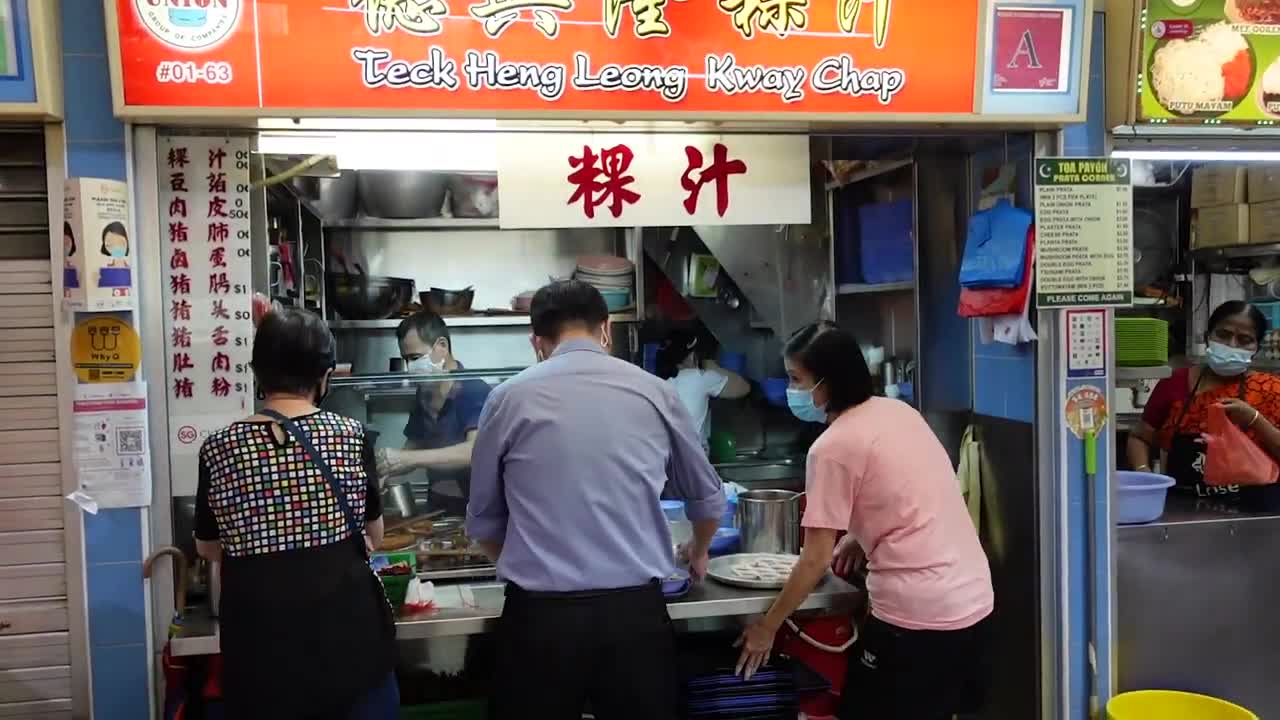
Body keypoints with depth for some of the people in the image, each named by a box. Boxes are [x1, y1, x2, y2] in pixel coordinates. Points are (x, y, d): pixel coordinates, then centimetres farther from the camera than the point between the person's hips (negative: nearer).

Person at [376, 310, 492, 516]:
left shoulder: (475, 392, -12)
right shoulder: (424, 395, 9)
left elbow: (475, 451, -26)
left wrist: (408, 458, -31)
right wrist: (384, 470, -2)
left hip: (474, 509, -6)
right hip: (436, 507, 6)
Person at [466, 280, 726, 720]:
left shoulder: (510, 398, 1)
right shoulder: (654, 392, 5)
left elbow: (483, 521, 11)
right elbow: (708, 499, 19)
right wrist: (698, 554, 39)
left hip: (539, 617, -1)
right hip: (635, 612, 1)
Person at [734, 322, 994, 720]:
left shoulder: (833, 448, -14)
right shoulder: (900, 411, 8)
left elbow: (815, 560, -12)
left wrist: (767, 626, -1)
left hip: (917, 614, -8)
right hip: (975, 599, 8)